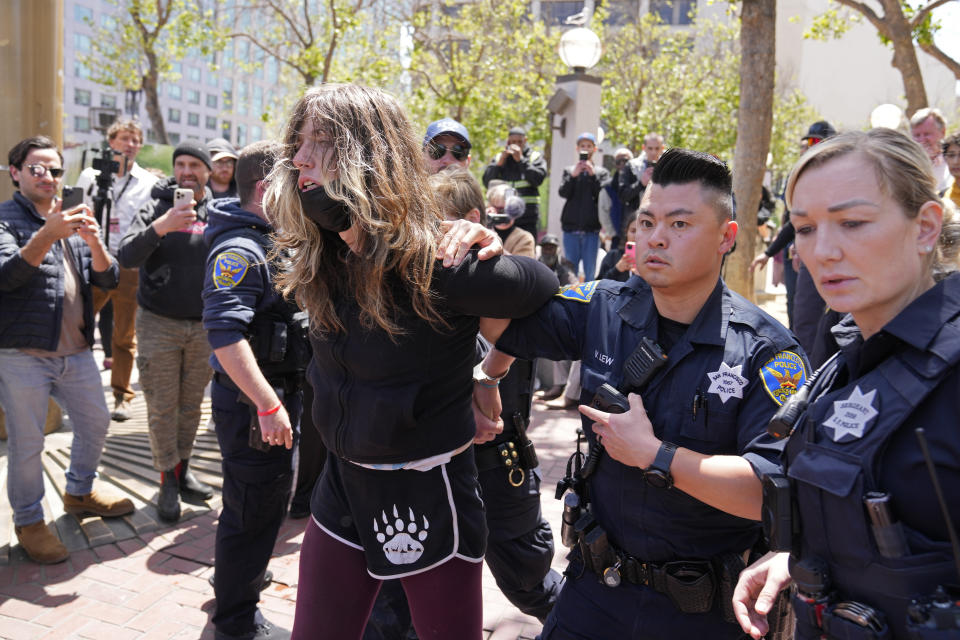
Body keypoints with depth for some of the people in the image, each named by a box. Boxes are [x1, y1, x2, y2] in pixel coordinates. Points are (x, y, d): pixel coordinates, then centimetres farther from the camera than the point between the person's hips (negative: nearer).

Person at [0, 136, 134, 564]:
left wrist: (94, 243, -15)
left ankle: (79, 493, 39)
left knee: (96, 422, 17)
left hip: (76, 351, 6)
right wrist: (48, 235, -33)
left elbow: (108, 279, 5)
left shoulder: (72, 221, 15)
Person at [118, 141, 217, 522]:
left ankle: (183, 471, 27)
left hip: (203, 325, 2)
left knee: (192, 404, 11)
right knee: (162, 407, 3)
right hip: (159, 323, -2)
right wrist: (160, 227, -32)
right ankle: (168, 481, 16)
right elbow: (126, 257, -17)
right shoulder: (155, 210, -3)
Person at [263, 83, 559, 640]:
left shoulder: (436, 264, -23)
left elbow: (551, 293, -12)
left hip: (429, 496, -6)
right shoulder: (322, 261, -1)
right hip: (342, 489, 6)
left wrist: (484, 377, -3)